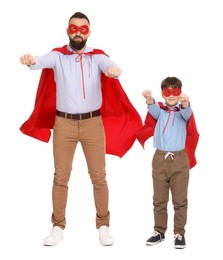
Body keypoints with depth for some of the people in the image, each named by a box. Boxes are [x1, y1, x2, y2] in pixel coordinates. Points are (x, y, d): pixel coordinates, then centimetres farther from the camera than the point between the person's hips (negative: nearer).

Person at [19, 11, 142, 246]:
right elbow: (42, 61, -19)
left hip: (93, 123, 0)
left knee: (99, 176, 4)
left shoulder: (97, 56, 3)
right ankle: (58, 228, 15)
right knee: (61, 177, 5)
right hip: (64, 124, 0)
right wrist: (30, 61, -43)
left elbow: (110, 66, -18)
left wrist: (114, 69, -44)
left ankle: (103, 226, 15)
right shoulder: (58, 55, 2)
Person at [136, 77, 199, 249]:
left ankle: (179, 233, 13)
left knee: (180, 200, 3)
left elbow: (187, 113, -19)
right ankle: (159, 232, 18)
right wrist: (149, 99, -41)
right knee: (159, 199, 7)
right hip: (160, 158, 1)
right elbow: (153, 109, -17)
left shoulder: (183, 111, 5)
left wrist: (185, 103, -44)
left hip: (180, 159, -1)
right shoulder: (159, 110, 7)